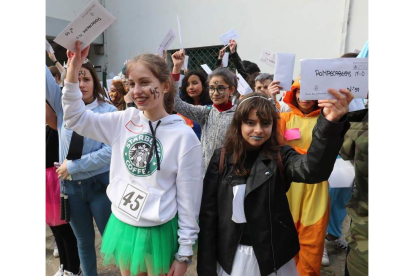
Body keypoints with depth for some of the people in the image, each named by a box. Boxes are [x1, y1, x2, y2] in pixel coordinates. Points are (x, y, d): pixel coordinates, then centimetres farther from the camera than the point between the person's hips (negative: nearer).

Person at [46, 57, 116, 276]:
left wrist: (73, 166, -16)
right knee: (84, 240, 20)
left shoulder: (108, 111, -9)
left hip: (100, 184, -3)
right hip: (71, 185, 4)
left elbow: (110, 151, -17)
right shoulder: (63, 106, 3)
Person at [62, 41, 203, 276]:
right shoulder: (125, 121, -4)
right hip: (122, 227, 4)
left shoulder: (184, 136, -16)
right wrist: (73, 70, -10)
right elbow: (76, 118, 2)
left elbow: (189, 199, -12)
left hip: (159, 232, -4)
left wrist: (185, 252, -7)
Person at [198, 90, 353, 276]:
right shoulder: (221, 158, -6)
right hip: (230, 256, 1)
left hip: (273, 256, 0)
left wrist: (331, 124, -47)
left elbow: (313, 169, -30)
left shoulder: (281, 157, -8)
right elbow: (208, 213, -4)